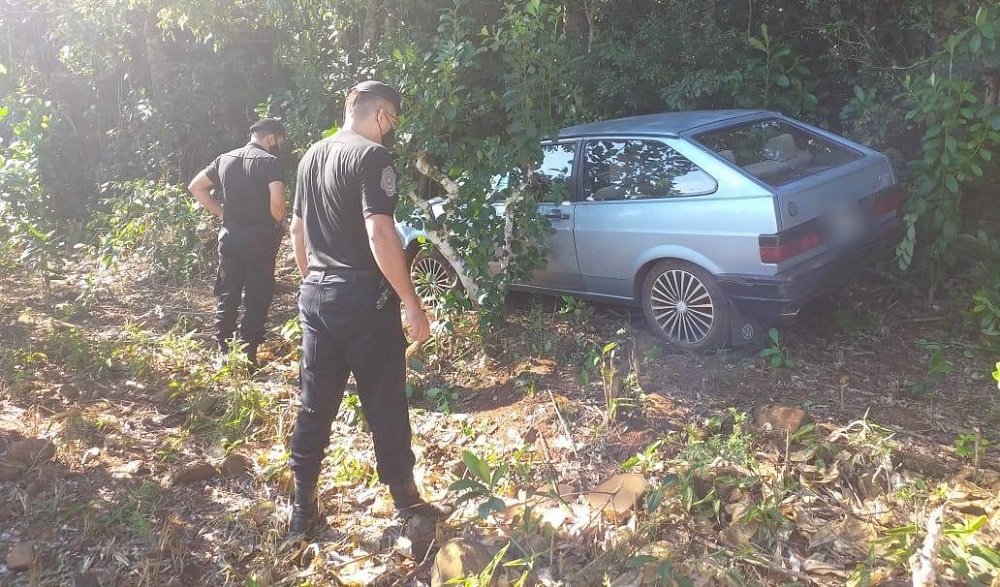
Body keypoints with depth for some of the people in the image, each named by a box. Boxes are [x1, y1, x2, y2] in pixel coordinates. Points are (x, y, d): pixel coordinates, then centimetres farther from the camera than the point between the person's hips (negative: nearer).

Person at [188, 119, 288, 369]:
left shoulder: (225, 159, 9)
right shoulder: (270, 162, -10)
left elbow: (195, 187, 15)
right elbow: (277, 203, -23)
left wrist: (222, 212, 12)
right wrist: (277, 223, -4)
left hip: (229, 236, 5)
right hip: (260, 238, -5)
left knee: (227, 296, 13)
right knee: (256, 300, 3)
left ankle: (221, 353, 18)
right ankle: (248, 358, 5)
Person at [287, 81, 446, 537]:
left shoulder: (312, 156, 14)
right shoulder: (372, 156, -13)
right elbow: (379, 234, -22)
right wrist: (412, 304, -20)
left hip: (315, 295, 8)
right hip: (362, 298, -8)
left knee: (315, 404, 13)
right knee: (385, 405, 4)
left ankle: (303, 509, 21)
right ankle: (406, 502, 17)